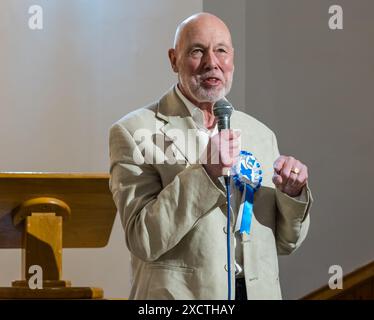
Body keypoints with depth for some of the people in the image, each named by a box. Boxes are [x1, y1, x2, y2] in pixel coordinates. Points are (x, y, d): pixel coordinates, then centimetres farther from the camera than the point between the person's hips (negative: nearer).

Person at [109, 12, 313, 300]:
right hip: (181, 293, -4)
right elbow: (143, 241, -17)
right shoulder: (134, 132, -8)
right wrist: (206, 172, -25)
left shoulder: (261, 134, 6)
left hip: (259, 290, 4)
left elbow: (284, 243, 10)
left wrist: (292, 194, -9)